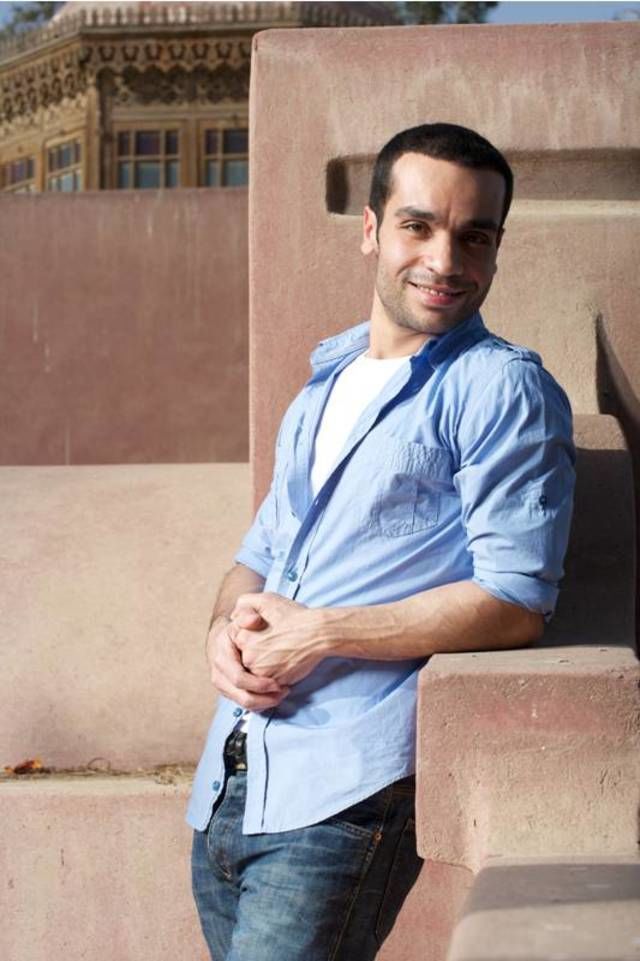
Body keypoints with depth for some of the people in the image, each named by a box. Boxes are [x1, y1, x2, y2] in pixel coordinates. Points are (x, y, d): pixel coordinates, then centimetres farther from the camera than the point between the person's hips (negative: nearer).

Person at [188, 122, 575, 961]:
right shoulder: (323, 386, 19)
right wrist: (227, 629, -1)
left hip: (347, 791, -7)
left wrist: (318, 633, -15)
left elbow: (518, 601, -14)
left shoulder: (503, 388, -5)